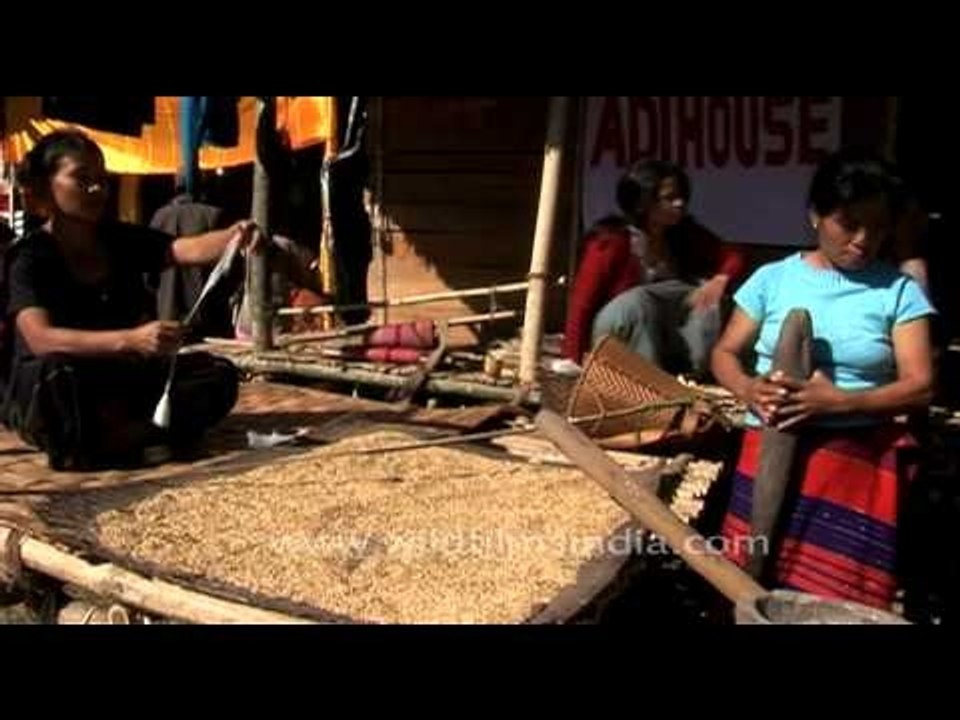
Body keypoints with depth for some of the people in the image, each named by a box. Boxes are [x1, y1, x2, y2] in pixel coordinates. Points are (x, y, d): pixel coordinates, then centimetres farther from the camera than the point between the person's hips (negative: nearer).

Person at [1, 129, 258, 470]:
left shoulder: (122, 239, 2)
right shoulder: (29, 258, -14)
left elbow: (189, 249, -16)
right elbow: (41, 339, -31)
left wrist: (233, 237, -39)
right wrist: (131, 340, -43)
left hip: (121, 381, 6)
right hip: (40, 393, -5)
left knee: (219, 374, -12)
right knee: (55, 375, -40)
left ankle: (113, 436, -24)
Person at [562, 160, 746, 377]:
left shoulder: (685, 234, -2)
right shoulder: (613, 241, -19)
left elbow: (733, 257, -2)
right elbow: (581, 303, -21)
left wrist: (720, 280, -27)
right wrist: (573, 363, -28)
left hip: (666, 338, 5)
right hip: (614, 340, -5)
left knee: (707, 294, -15)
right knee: (638, 300, -34)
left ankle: (699, 374, -20)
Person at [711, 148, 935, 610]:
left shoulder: (898, 290, -1)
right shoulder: (773, 278, 4)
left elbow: (919, 386, -6)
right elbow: (725, 353, 8)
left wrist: (837, 401, -20)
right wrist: (748, 389, -15)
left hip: (859, 463, -1)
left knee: (838, 599, -3)